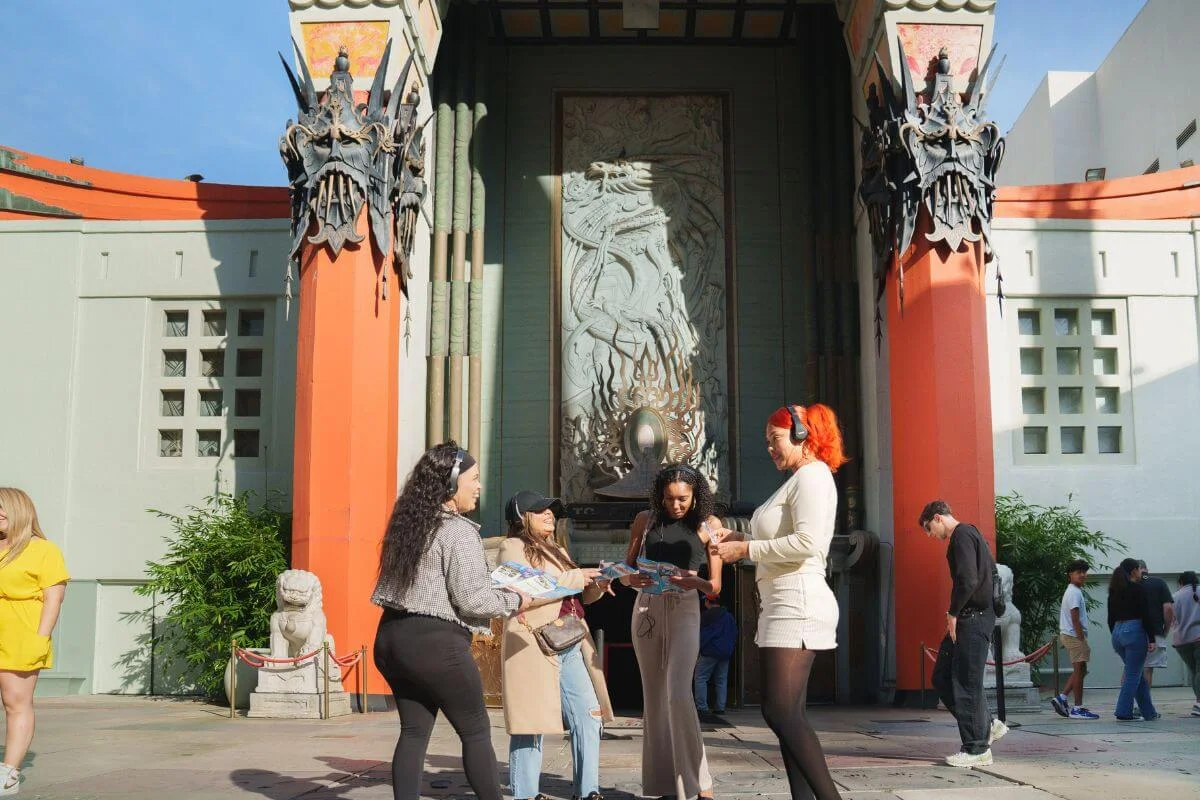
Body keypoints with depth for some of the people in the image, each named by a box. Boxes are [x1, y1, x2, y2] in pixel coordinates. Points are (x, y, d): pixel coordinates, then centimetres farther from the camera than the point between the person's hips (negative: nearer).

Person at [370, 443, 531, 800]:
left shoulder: (409, 524, 12)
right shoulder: (458, 531, -13)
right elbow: (470, 598, -16)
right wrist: (514, 601, 0)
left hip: (392, 636, 8)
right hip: (435, 642, -8)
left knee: (414, 731, 10)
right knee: (476, 731, 5)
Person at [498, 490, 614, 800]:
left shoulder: (558, 551, 23)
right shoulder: (512, 548, -2)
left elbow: (583, 596, 25)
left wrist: (597, 583, 2)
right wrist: (574, 578, -15)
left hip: (571, 647, 8)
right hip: (533, 646, -8)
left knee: (588, 717, 4)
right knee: (532, 721, -5)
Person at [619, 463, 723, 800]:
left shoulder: (709, 525, 2)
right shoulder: (645, 520, 7)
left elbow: (715, 586, 2)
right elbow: (625, 572, 9)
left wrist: (696, 581, -19)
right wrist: (632, 579, -13)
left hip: (684, 610, -3)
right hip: (646, 607, 3)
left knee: (678, 692, -16)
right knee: (654, 696, 5)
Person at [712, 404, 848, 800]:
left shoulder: (812, 475, -8)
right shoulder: (798, 480, 22)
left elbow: (807, 543, -20)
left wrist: (746, 549, -15)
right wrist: (744, 540, 11)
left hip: (797, 603, -11)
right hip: (783, 604, 11)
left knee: (781, 712, -16)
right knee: (786, 714, 8)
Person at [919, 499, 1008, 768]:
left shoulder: (962, 535, -11)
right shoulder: (971, 534, 20)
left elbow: (968, 580, -22)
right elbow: (991, 571, 22)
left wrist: (954, 613, -12)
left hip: (973, 618, -10)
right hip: (969, 618, 10)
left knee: (966, 683, -5)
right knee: (942, 677, 12)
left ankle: (977, 749, 2)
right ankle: (987, 725, 18)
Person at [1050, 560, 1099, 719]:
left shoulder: (1071, 591, 18)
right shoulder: (1075, 593, -14)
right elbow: (1075, 618, -20)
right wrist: (1082, 639, -19)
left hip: (1067, 635, 10)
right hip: (1074, 636, -10)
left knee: (1080, 671, 14)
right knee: (1079, 670, -5)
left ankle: (1061, 698, 10)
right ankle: (1077, 708, -1)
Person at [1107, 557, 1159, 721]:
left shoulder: (1114, 591, 12)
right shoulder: (1138, 589, -8)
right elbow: (1146, 616, -12)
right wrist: (1151, 639, -11)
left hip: (1117, 633, 7)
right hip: (1134, 631, -7)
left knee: (1136, 673, 15)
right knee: (1133, 674, -3)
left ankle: (1149, 712, 19)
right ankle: (1123, 712, -7)